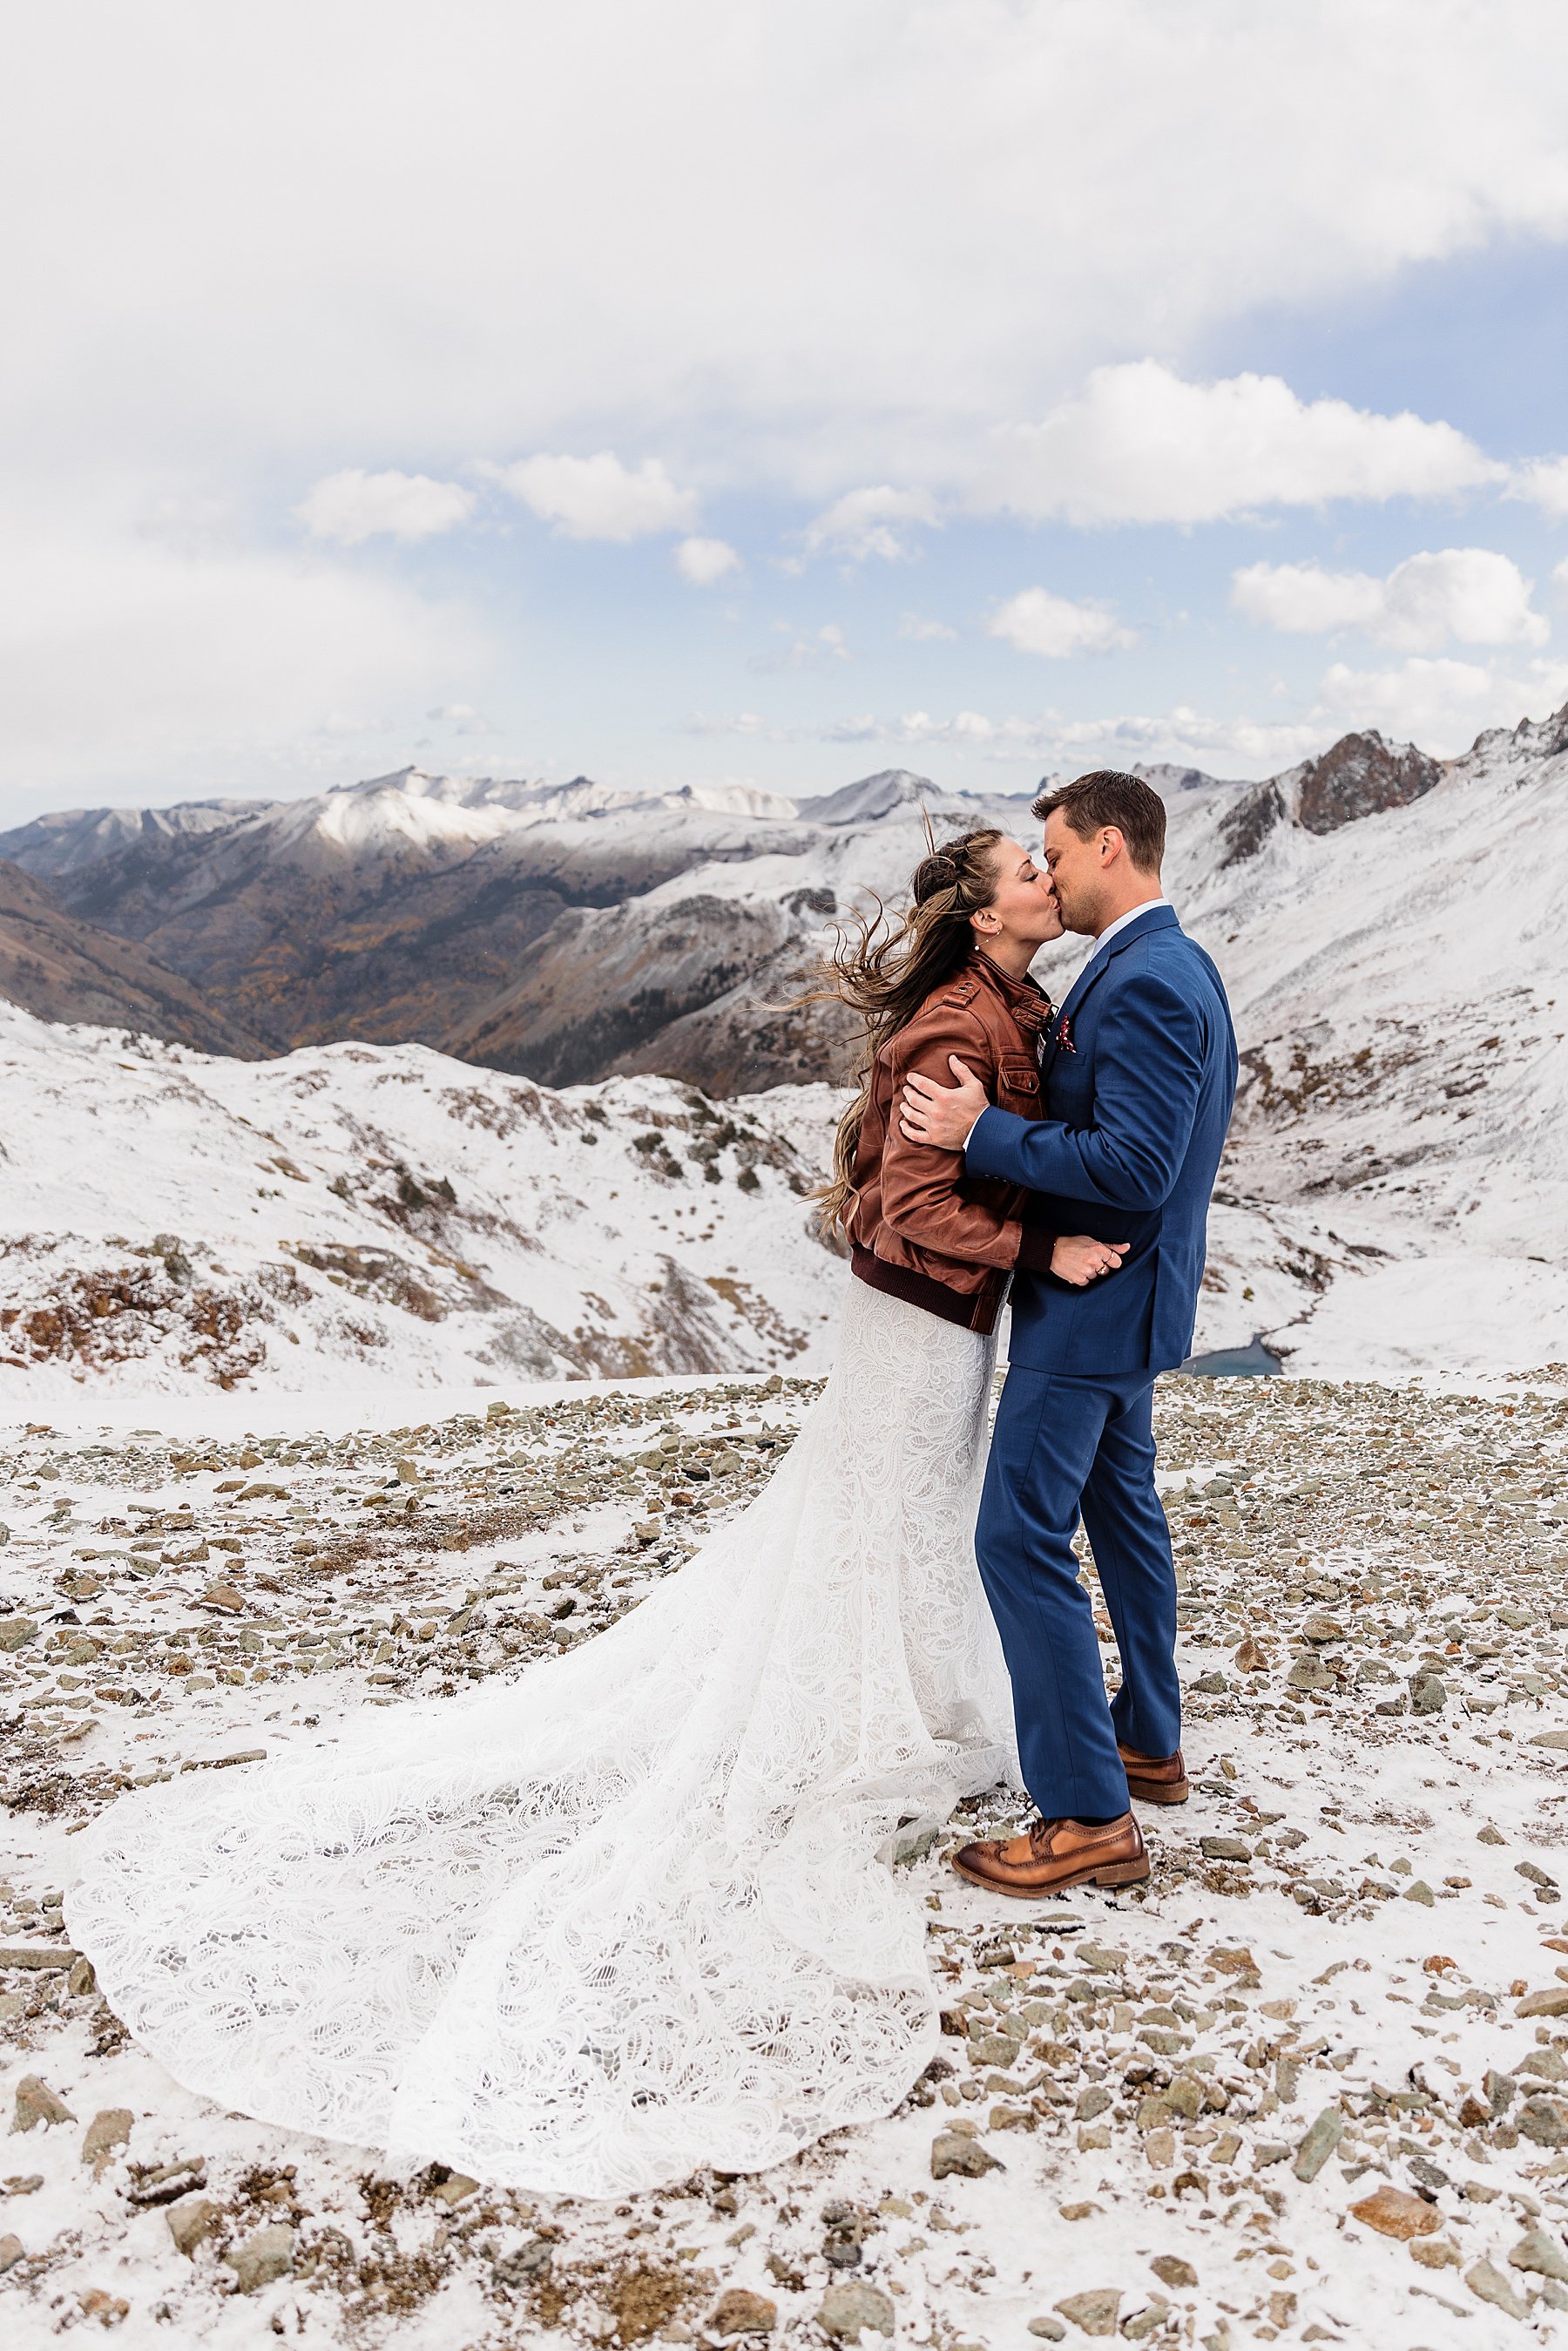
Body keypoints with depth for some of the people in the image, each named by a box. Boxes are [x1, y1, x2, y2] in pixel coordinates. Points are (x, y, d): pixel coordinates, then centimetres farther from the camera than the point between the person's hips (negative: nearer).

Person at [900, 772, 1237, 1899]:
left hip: (1093, 1300, -11)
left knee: (1023, 1535, -8)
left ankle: (1090, 1817, -1)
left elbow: (1132, 1170, -28)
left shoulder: (1144, 983, -23)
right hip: (1127, 1295, 11)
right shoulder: (1177, 966, 10)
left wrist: (984, 1131, -23)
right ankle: (1150, 1744, 37)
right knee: (1122, 1511, 22)